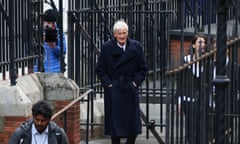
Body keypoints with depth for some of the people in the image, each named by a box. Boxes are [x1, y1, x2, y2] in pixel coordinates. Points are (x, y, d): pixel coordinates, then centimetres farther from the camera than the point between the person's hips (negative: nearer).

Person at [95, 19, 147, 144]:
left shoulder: (136, 47, 2)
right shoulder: (107, 47, 0)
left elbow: (143, 68, 7)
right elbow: (100, 69, 4)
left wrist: (135, 82, -4)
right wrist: (108, 84, -6)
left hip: (130, 90, 1)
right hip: (113, 90, -1)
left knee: (133, 124, -1)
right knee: (114, 121, 1)